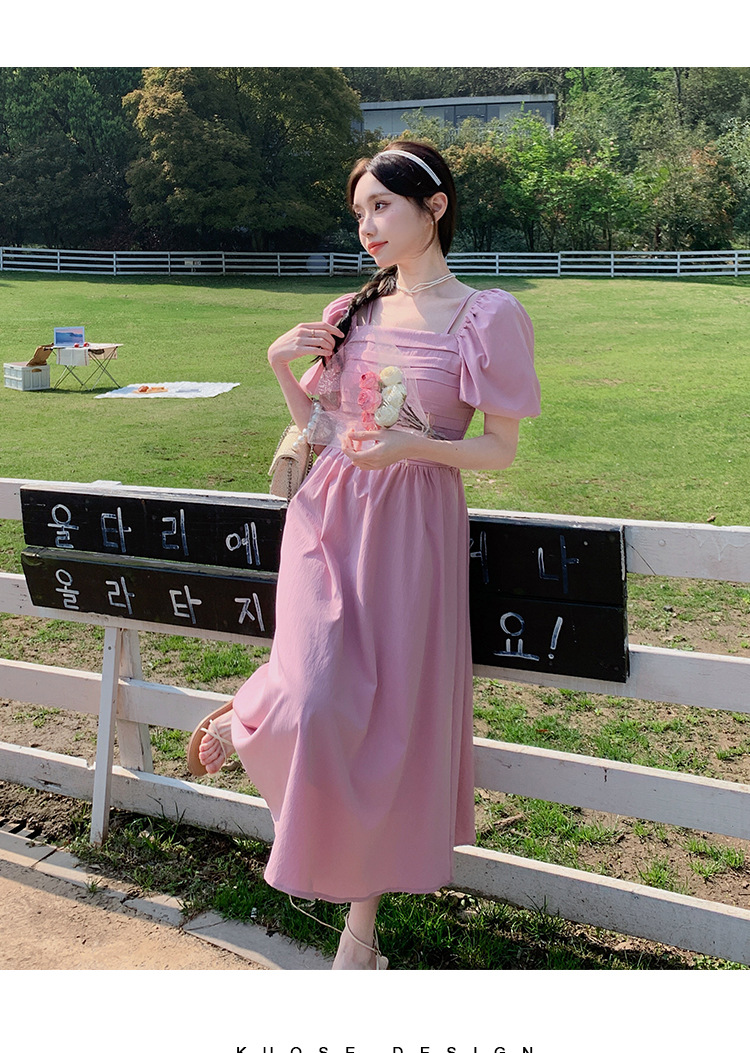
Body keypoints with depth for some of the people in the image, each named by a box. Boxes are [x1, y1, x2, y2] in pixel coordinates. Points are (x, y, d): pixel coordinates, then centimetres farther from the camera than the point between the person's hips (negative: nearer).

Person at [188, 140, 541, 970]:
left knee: (391, 713, 4)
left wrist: (417, 445, -19)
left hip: (414, 525, -2)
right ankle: (245, 718, 25)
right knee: (317, 703, -14)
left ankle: (363, 916, 23)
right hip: (330, 513, 2)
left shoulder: (486, 317, -3)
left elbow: (501, 451, -3)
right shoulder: (349, 313, 9)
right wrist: (280, 368, 0)